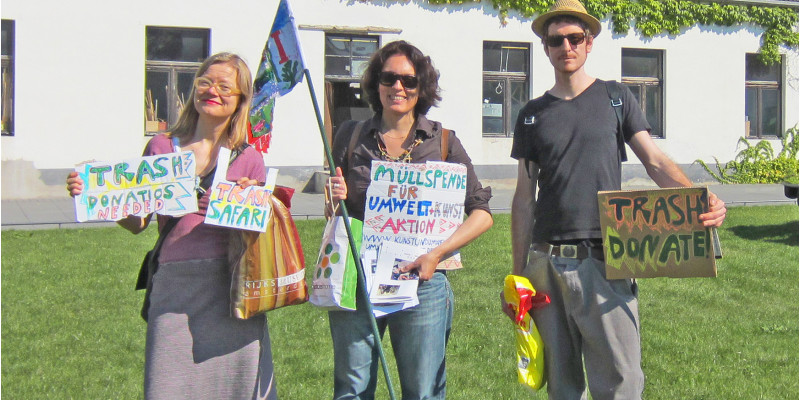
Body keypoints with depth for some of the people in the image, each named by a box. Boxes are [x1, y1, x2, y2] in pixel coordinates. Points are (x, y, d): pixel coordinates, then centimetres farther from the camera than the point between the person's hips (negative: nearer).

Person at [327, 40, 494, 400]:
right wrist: (335, 201, -7)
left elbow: (482, 214, 0)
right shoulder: (351, 137, 6)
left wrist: (437, 254, -12)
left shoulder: (443, 142, 2)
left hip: (421, 281, -1)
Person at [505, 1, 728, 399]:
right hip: (546, 262, 2)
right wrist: (517, 274, 8)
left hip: (604, 261, -2)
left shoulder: (616, 99, 8)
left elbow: (655, 161, 1)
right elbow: (524, 198, 12)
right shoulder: (532, 115, 12)